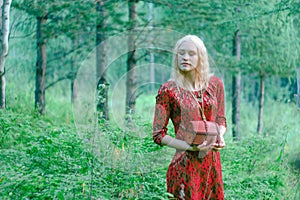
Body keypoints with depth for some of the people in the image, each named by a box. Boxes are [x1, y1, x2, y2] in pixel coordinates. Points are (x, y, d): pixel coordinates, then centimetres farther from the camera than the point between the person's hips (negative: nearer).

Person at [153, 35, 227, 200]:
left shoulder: (215, 84, 7)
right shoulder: (168, 90, -5)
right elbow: (158, 135, -5)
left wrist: (220, 137, -4)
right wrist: (190, 147, -17)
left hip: (212, 163, 4)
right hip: (185, 165, -4)